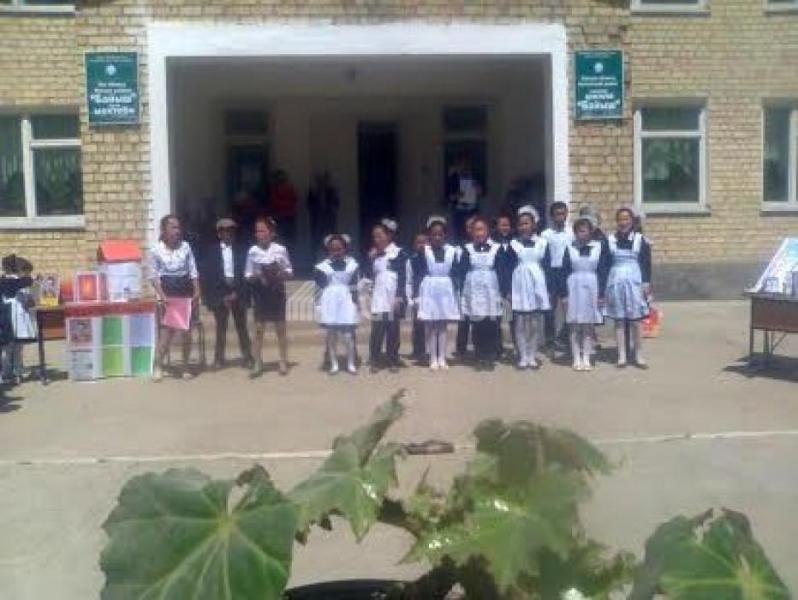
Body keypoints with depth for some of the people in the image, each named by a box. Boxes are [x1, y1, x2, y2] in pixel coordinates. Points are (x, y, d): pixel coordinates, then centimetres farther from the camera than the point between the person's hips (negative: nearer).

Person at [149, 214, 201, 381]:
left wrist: (196, 292, -3)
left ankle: (185, 366, 18)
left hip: (185, 293, 3)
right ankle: (158, 366, 5)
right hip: (167, 294, -3)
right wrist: (161, 295, -15)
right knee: (167, 331, -6)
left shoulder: (185, 246, 3)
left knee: (187, 331, 6)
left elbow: (193, 272, 5)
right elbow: (154, 276, -4)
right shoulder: (156, 251, -4)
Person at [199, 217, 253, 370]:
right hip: (220, 294, -1)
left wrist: (237, 292, -6)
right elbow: (206, 275, 0)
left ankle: (248, 358, 7)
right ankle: (219, 359, 7)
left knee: (242, 328, 3)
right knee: (221, 328, 2)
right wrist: (222, 295, -7)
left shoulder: (241, 250, 7)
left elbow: (246, 273, 4)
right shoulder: (210, 250, 4)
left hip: (238, 293, 1)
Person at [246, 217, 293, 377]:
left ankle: (283, 362, 16)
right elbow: (248, 275, 3)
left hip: (277, 292, -1)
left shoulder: (280, 250, -3)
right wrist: (255, 276, -17)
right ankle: (257, 363, 9)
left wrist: (280, 274, -17)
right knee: (259, 328, 2)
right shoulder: (252, 251, -1)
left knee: (280, 328, 7)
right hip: (260, 293, 1)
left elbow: (289, 272, 2)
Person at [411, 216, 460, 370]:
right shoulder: (422, 251, -2)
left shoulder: (452, 251, 2)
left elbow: (455, 274, 5)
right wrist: (416, 295, -8)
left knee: (443, 325, 6)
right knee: (430, 326, 2)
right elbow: (417, 274, -2)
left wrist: (457, 295, 4)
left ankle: (442, 358, 12)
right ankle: (433, 359, 7)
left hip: (446, 291, 1)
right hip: (429, 291, -1)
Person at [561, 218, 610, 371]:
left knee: (589, 327, 4)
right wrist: (564, 294, -4)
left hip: (591, 289, 0)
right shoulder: (570, 248, 2)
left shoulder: (599, 247, 2)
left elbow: (603, 272, 2)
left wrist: (601, 294, -3)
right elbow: (564, 272, 2)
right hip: (574, 289, 0)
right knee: (575, 327, 2)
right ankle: (577, 359, 8)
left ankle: (586, 359, 10)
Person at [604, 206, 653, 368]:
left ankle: (639, 356, 8)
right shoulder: (610, 240, 5)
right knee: (619, 321, 4)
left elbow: (646, 263, 2)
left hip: (634, 283, -1)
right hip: (616, 283, 1)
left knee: (635, 321, 0)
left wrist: (646, 282, -7)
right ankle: (622, 356, 8)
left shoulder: (641, 240, 3)